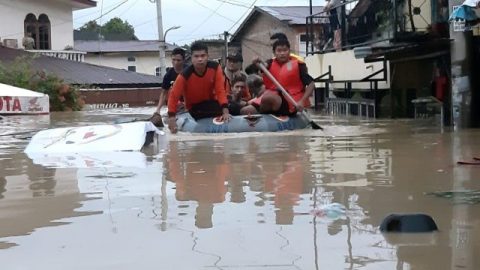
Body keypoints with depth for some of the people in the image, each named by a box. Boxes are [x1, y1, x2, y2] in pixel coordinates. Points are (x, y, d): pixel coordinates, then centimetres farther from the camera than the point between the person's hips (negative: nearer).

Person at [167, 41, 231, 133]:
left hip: (211, 102, 3)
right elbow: (174, 96, -23)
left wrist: (225, 111, -35)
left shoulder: (215, 67, -21)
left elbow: (220, 91, -21)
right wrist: (171, 117, -37)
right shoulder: (185, 75, -28)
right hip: (194, 108, -3)